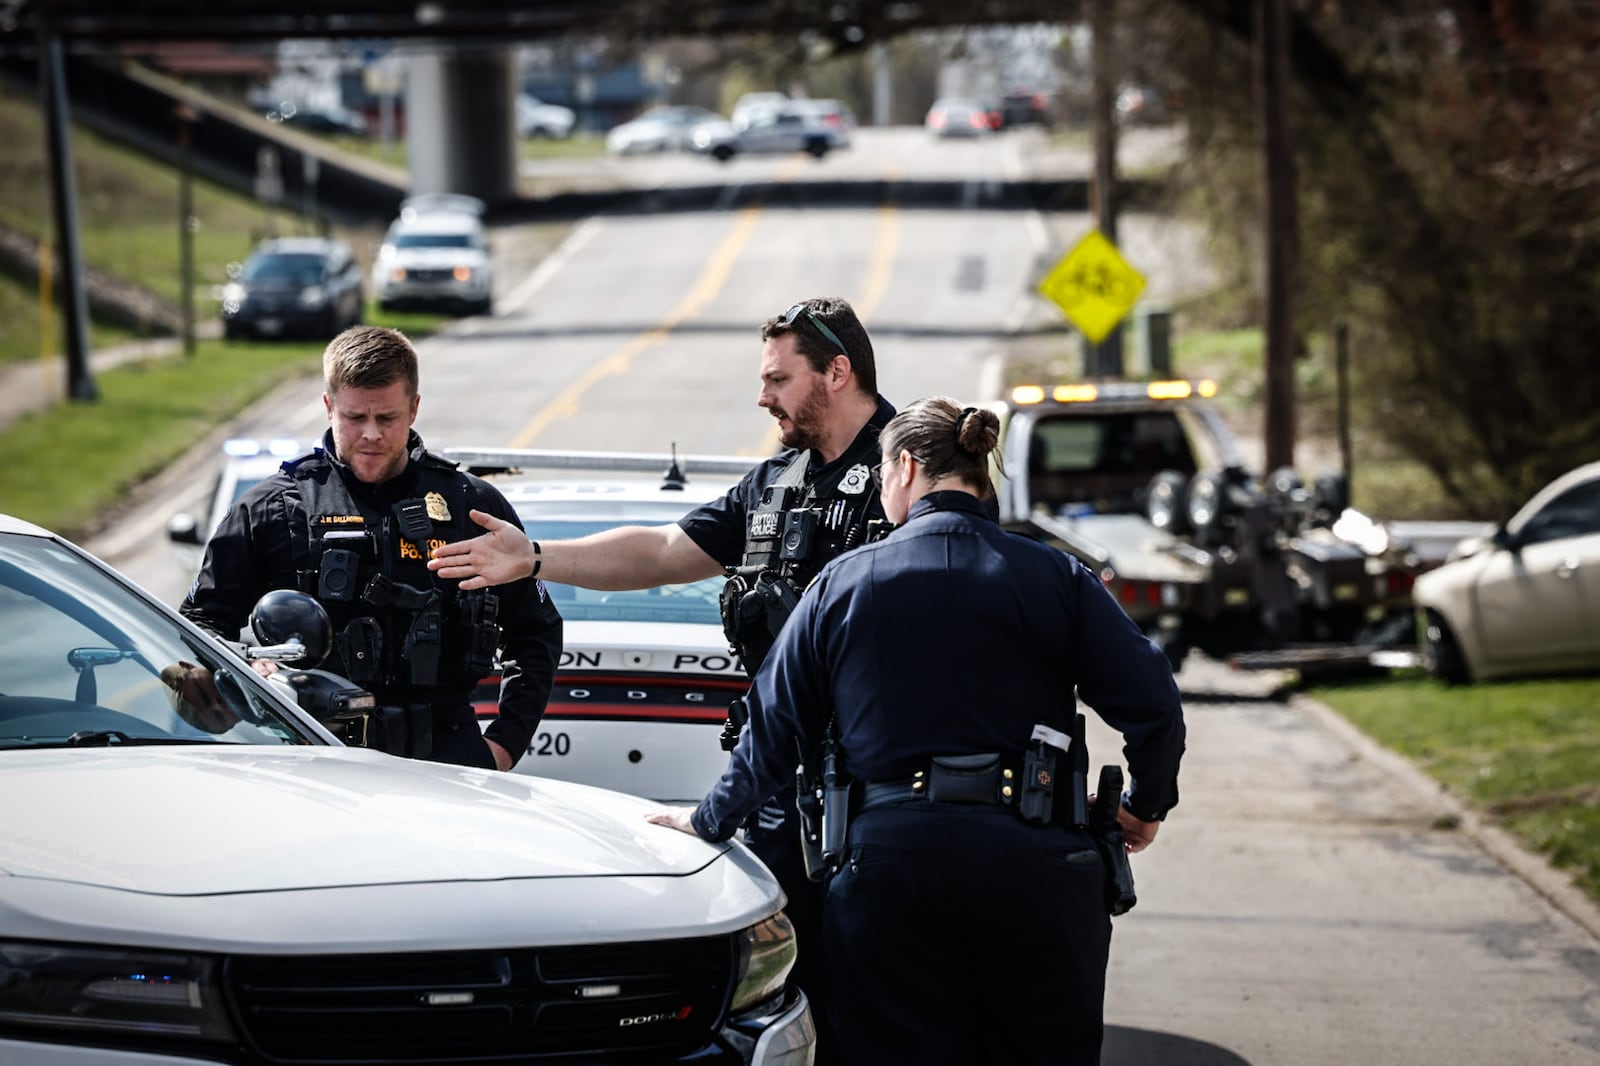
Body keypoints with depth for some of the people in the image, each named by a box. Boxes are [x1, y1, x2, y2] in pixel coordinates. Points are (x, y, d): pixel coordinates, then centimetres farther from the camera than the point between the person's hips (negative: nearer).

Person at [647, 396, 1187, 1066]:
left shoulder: (841, 584, 5)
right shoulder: (1053, 577, 3)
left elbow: (774, 727, 10)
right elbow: (1151, 703, -3)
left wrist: (710, 821, 25)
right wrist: (1146, 807, 15)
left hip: (888, 864, 0)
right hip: (1030, 859, 0)